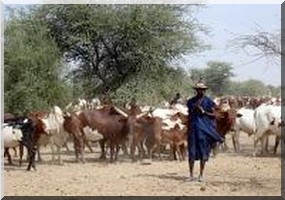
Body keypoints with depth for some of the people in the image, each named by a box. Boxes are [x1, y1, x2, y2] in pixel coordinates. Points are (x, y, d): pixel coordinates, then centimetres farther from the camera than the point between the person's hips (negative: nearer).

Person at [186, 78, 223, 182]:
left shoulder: (208, 101, 1)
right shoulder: (191, 101, 10)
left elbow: (213, 115, 0)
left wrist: (203, 111, -11)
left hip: (204, 129, -2)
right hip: (193, 128, 2)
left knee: (203, 152, 0)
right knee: (191, 152, 0)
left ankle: (201, 175, 9)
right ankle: (191, 175, 6)